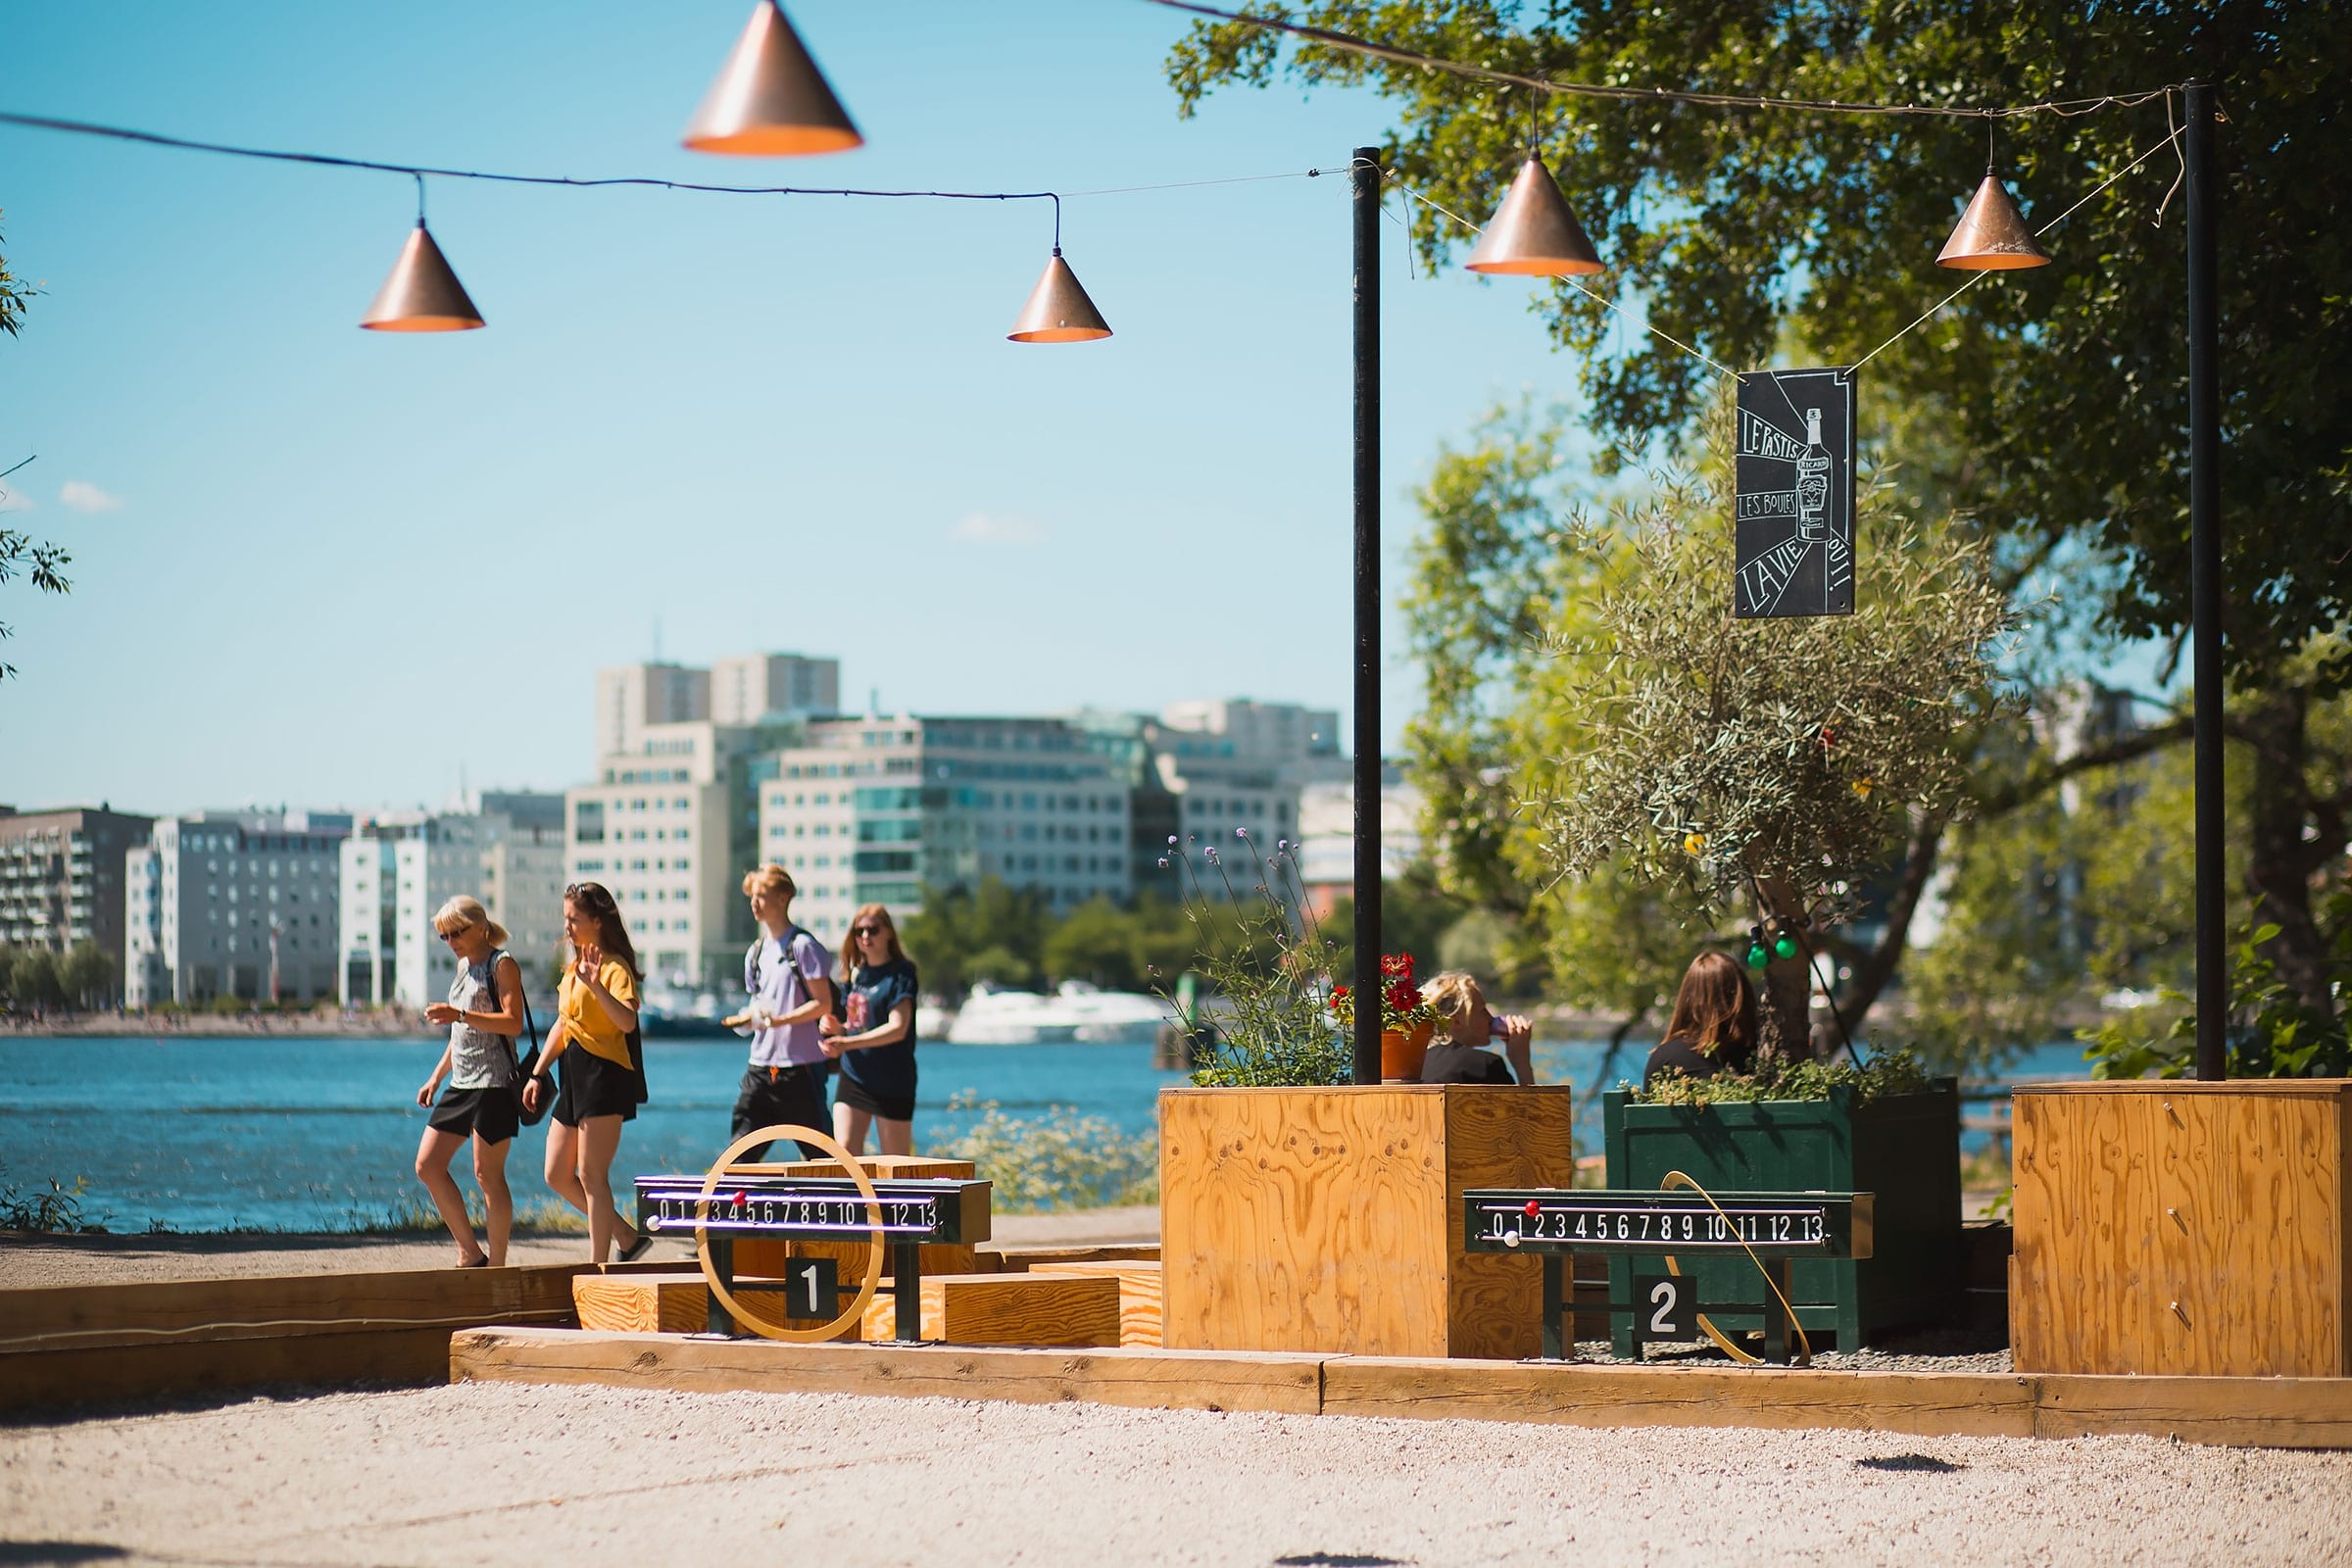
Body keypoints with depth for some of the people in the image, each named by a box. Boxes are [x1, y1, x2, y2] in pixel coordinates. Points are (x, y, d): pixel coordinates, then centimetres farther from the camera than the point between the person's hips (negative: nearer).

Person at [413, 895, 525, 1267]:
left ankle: (497, 1264, -1)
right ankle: (470, 1254, 8)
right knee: (427, 1166, 3)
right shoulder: (464, 966, 19)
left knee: (487, 1174, -7)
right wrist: (436, 1077, 20)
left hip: (494, 1083, -9)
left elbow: (513, 1023, -18)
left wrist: (460, 1015, -27)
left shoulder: (502, 964, -6)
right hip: (462, 1084, 9)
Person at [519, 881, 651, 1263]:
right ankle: (628, 1238, 16)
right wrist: (537, 1074, 22)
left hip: (605, 1075, -10)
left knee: (591, 1174, -9)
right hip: (573, 1077, 10)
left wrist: (597, 987, -38)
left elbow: (627, 1022, -26)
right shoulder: (573, 968, 18)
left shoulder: (614, 968, -10)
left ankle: (598, 1265, -5)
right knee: (557, 1175, 8)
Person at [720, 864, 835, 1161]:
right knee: (739, 1152, 1)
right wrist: (748, 1018, 3)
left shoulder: (803, 946, -8)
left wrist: (779, 1020, -21)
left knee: (819, 1155, -1)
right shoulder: (756, 952, 15)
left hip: (800, 1066, -7)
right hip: (761, 1067, 7)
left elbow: (823, 1004, -11)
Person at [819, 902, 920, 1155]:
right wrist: (837, 1027, -1)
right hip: (853, 1077, 6)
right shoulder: (855, 974, 12)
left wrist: (847, 1043, -27)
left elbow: (897, 1029, -19)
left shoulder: (901, 973, -9)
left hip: (892, 1081, -6)